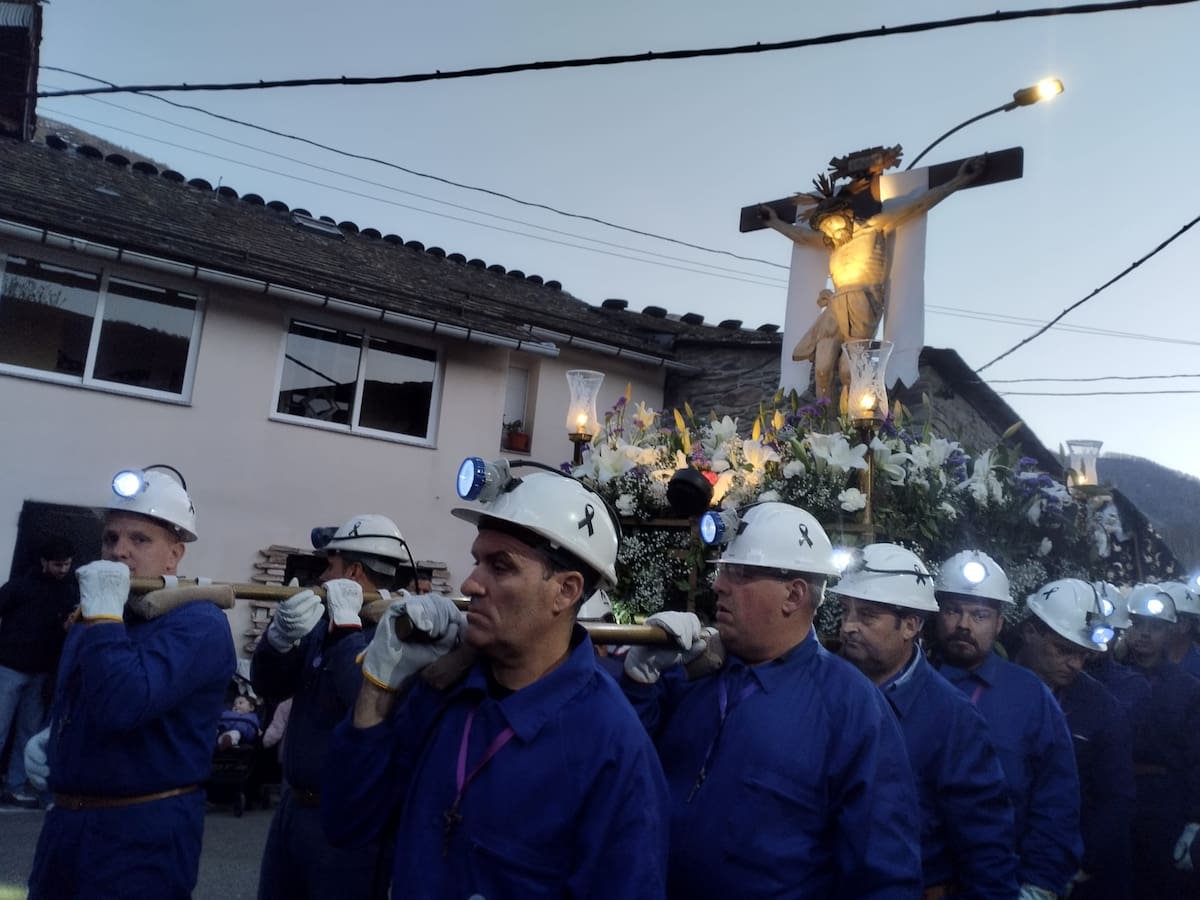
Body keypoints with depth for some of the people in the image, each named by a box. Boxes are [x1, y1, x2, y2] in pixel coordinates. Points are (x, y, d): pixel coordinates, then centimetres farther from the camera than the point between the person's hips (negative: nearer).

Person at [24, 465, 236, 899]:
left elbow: (123, 707, -32)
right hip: (65, 821, 8)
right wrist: (52, 736, 5)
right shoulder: (94, 612, 11)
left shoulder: (198, 623, -18)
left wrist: (102, 615, -26)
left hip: (143, 832, -8)